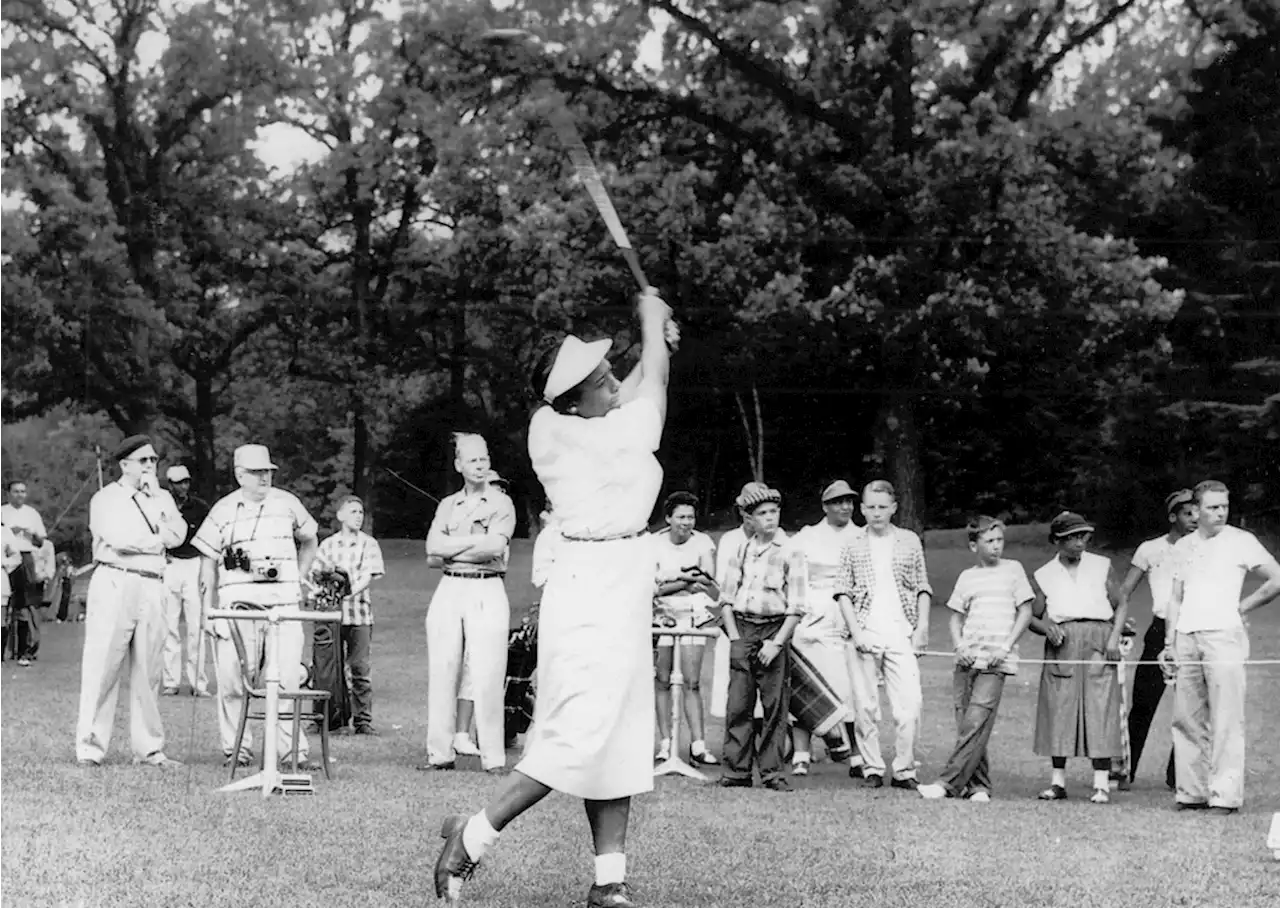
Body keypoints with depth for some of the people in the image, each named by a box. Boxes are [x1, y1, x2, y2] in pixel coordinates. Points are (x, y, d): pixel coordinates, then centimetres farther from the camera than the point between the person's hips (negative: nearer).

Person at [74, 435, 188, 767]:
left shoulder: (162, 499, 19)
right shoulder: (106, 498, 5)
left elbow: (176, 536, 0)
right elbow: (119, 540, -12)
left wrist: (154, 498, 0)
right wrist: (157, 540, 0)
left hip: (152, 589, 4)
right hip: (114, 583, -4)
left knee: (148, 671, 4)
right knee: (102, 668, -6)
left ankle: (149, 748, 8)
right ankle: (90, 746, -3)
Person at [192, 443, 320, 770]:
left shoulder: (287, 503, 11)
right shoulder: (223, 510, 5)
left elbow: (308, 540, 26)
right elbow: (208, 560, 7)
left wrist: (300, 578, 15)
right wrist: (208, 606, 0)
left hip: (283, 600, 1)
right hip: (238, 602, -1)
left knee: (286, 676, -5)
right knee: (234, 678, -2)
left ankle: (291, 749, -2)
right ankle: (236, 748, 9)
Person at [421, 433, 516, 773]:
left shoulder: (501, 503, 4)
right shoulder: (447, 505, 16)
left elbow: (495, 546, -12)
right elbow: (433, 546, 1)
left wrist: (451, 548, -6)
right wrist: (476, 541, -7)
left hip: (487, 591, -4)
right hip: (449, 590, 4)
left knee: (487, 676, -8)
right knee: (441, 672, 2)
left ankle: (493, 757, -6)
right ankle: (440, 752, 6)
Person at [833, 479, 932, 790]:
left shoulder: (910, 541, 9)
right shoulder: (854, 546, 7)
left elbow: (922, 588, 12)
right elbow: (843, 592, 5)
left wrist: (922, 627, 1)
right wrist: (856, 631, -6)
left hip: (901, 635, 0)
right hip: (866, 635, 0)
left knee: (910, 704, -9)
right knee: (865, 706, 1)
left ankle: (904, 770, 0)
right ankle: (872, 768, 10)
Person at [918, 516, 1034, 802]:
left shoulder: (1012, 569, 6)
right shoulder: (967, 577, 14)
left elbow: (1025, 611, 4)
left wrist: (1006, 647, -7)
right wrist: (959, 646, -1)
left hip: (995, 661, -4)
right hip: (967, 659, 4)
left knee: (976, 724, -13)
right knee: (966, 724, 0)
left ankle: (948, 783, -16)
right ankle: (978, 786, 8)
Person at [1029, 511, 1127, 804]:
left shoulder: (1101, 566, 11)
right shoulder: (1045, 575, 12)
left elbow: (1120, 605, 12)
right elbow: (1033, 618, 14)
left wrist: (1115, 637, -2)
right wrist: (1047, 627, -8)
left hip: (1097, 640, -1)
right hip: (1062, 644, 1)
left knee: (1099, 708, -7)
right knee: (1058, 709, -1)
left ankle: (1102, 783, -7)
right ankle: (1058, 781, 5)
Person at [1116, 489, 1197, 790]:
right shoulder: (1151, 549, 5)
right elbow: (1125, 592, 4)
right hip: (1161, 632, -2)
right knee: (1142, 705, -2)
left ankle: (1178, 775, 8)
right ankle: (1124, 770, 9)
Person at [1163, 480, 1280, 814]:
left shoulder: (1241, 541, 2)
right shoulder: (1183, 546, 16)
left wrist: (1243, 607, 1)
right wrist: (1169, 643, 9)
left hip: (1224, 636, -5)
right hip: (1186, 639, 5)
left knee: (1226, 721, -7)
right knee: (1186, 719, 4)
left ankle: (1226, 795, -7)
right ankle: (1192, 792, 10)